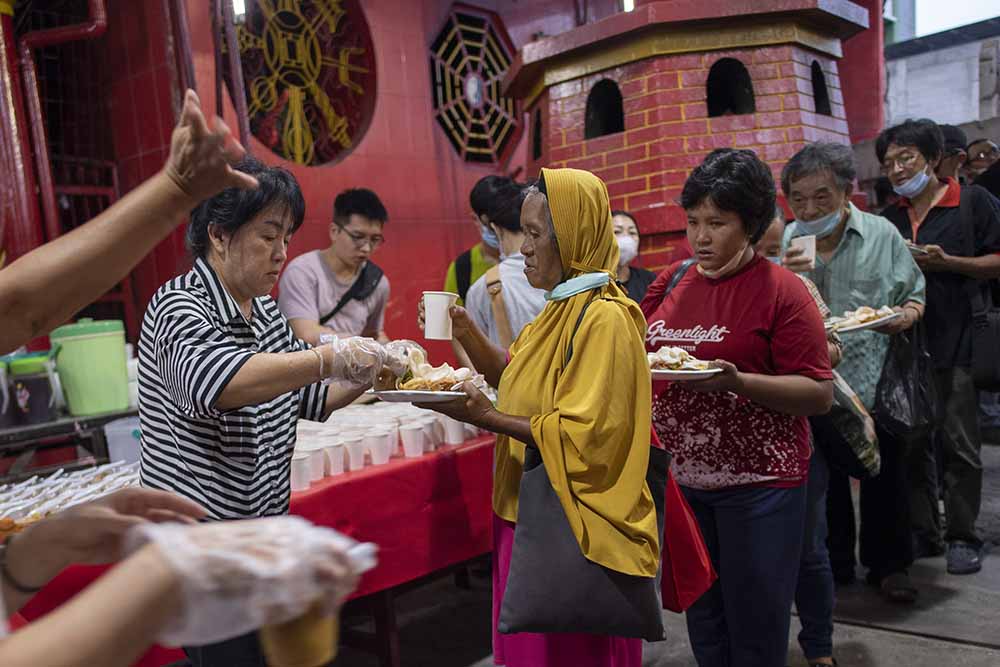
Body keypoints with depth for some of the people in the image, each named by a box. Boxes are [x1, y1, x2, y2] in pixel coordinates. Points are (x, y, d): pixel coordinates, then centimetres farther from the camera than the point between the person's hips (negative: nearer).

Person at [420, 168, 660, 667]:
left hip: (576, 526, -9)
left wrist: (487, 418, -24)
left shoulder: (604, 317, -19)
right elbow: (516, 379, 16)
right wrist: (467, 333, 2)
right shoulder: (560, 309, 10)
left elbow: (583, 437, -24)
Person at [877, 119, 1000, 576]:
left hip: (955, 344, -5)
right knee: (911, 442, 10)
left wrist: (946, 262, -15)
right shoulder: (890, 217, 14)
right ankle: (922, 530, 22)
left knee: (959, 445, 1)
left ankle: (961, 537, 15)